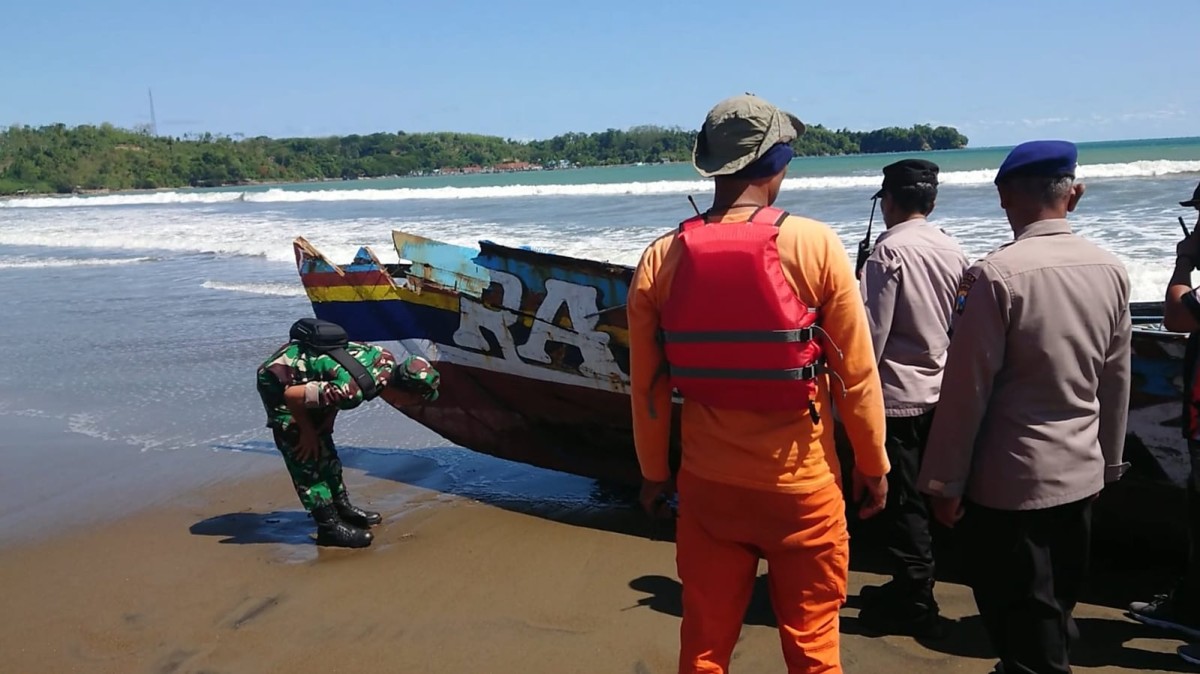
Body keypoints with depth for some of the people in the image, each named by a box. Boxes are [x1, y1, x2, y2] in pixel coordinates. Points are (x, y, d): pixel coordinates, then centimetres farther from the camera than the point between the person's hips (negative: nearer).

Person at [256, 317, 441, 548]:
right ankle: (329, 526, -3)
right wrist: (307, 432, -16)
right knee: (306, 456, -8)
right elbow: (292, 396, -31)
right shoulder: (353, 389, -36)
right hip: (278, 382, -9)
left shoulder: (385, 360, -12)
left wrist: (328, 416, -2)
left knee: (324, 449, 15)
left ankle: (342, 508, 26)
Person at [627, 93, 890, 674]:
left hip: (707, 484, 2)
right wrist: (872, 464, 8)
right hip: (801, 483, -2)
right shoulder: (815, 246, -12)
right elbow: (856, 374, -7)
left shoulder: (661, 259, -5)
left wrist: (653, 471, 15)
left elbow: (646, 386, 1)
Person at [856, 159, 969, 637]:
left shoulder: (889, 249, -16)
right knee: (916, 497, 18)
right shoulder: (951, 250, 3)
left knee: (900, 502, 4)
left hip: (897, 395, -7)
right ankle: (909, 588, 30)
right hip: (938, 390, 7)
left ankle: (915, 607, 14)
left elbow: (873, 330, -18)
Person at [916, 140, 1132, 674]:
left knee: (1023, 627, 6)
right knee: (1058, 612, 22)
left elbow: (968, 386, -17)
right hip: (1082, 474, 7)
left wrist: (946, 480, -8)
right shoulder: (1110, 270, 1)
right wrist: (1108, 459, 21)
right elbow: (1116, 379, 9)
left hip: (1010, 480, -7)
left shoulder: (997, 274, -19)